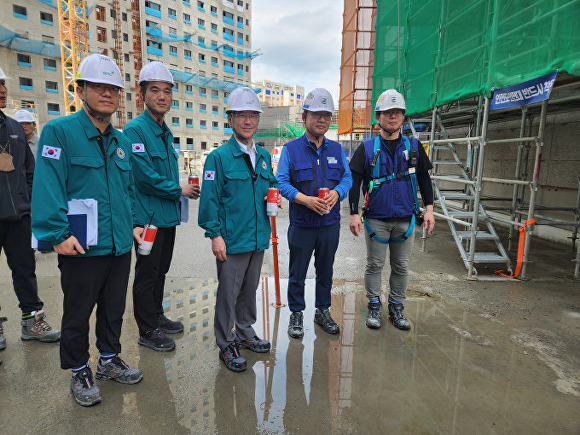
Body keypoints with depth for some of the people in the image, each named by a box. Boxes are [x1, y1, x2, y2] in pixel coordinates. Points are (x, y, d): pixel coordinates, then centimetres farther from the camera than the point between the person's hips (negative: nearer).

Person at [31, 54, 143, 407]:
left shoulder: (121, 140, 11)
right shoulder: (59, 132, -8)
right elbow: (49, 187, -15)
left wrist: (133, 223, 12)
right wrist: (58, 234, -20)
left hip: (121, 245, 6)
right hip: (82, 248, -5)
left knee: (114, 308, 19)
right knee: (78, 315, 12)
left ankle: (110, 359, 40)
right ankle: (80, 372, 33)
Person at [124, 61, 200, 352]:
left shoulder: (166, 133, 14)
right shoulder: (135, 129, -13)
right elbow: (144, 176, -20)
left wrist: (183, 190, 9)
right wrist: (179, 190, -11)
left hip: (168, 215, 8)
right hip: (149, 216, -8)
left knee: (160, 270, 18)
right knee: (147, 273, 4)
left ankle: (157, 317, 35)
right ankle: (147, 331, 18)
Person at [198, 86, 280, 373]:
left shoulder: (263, 156, 10)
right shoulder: (219, 157, -8)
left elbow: (272, 184, 24)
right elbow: (210, 199, -10)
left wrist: (274, 197, 1)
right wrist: (215, 235, -15)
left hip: (258, 238, 6)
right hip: (232, 240, -6)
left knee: (249, 289, 20)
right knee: (228, 294, 5)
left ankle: (245, 332, 39)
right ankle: (226, 345, 23)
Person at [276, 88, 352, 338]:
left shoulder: (336, 149, 8)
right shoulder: (291, 149, -2)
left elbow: (348, 177, 6)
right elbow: (281, 182, -8)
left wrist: (337, 192, -16)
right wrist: (304, 199, -23)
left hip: (330, 223, 3)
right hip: (301, 224, -3)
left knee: (326, 271, 16)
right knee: (297, 273, 8)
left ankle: (323, 311, 34)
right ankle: (296, 314, 27)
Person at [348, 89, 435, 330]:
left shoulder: (414, 147, 8)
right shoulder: (367, 148, 1)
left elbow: (424, 179, 12)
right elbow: (354, 182, -2)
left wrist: (429, 209, 5)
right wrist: (354, 214, -8)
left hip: (405, 218, 2)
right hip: (376, 218, -2)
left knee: (401, 266, 11)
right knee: (374, 265, 8)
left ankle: (396, 308, 26)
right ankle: (374, 307, 23)